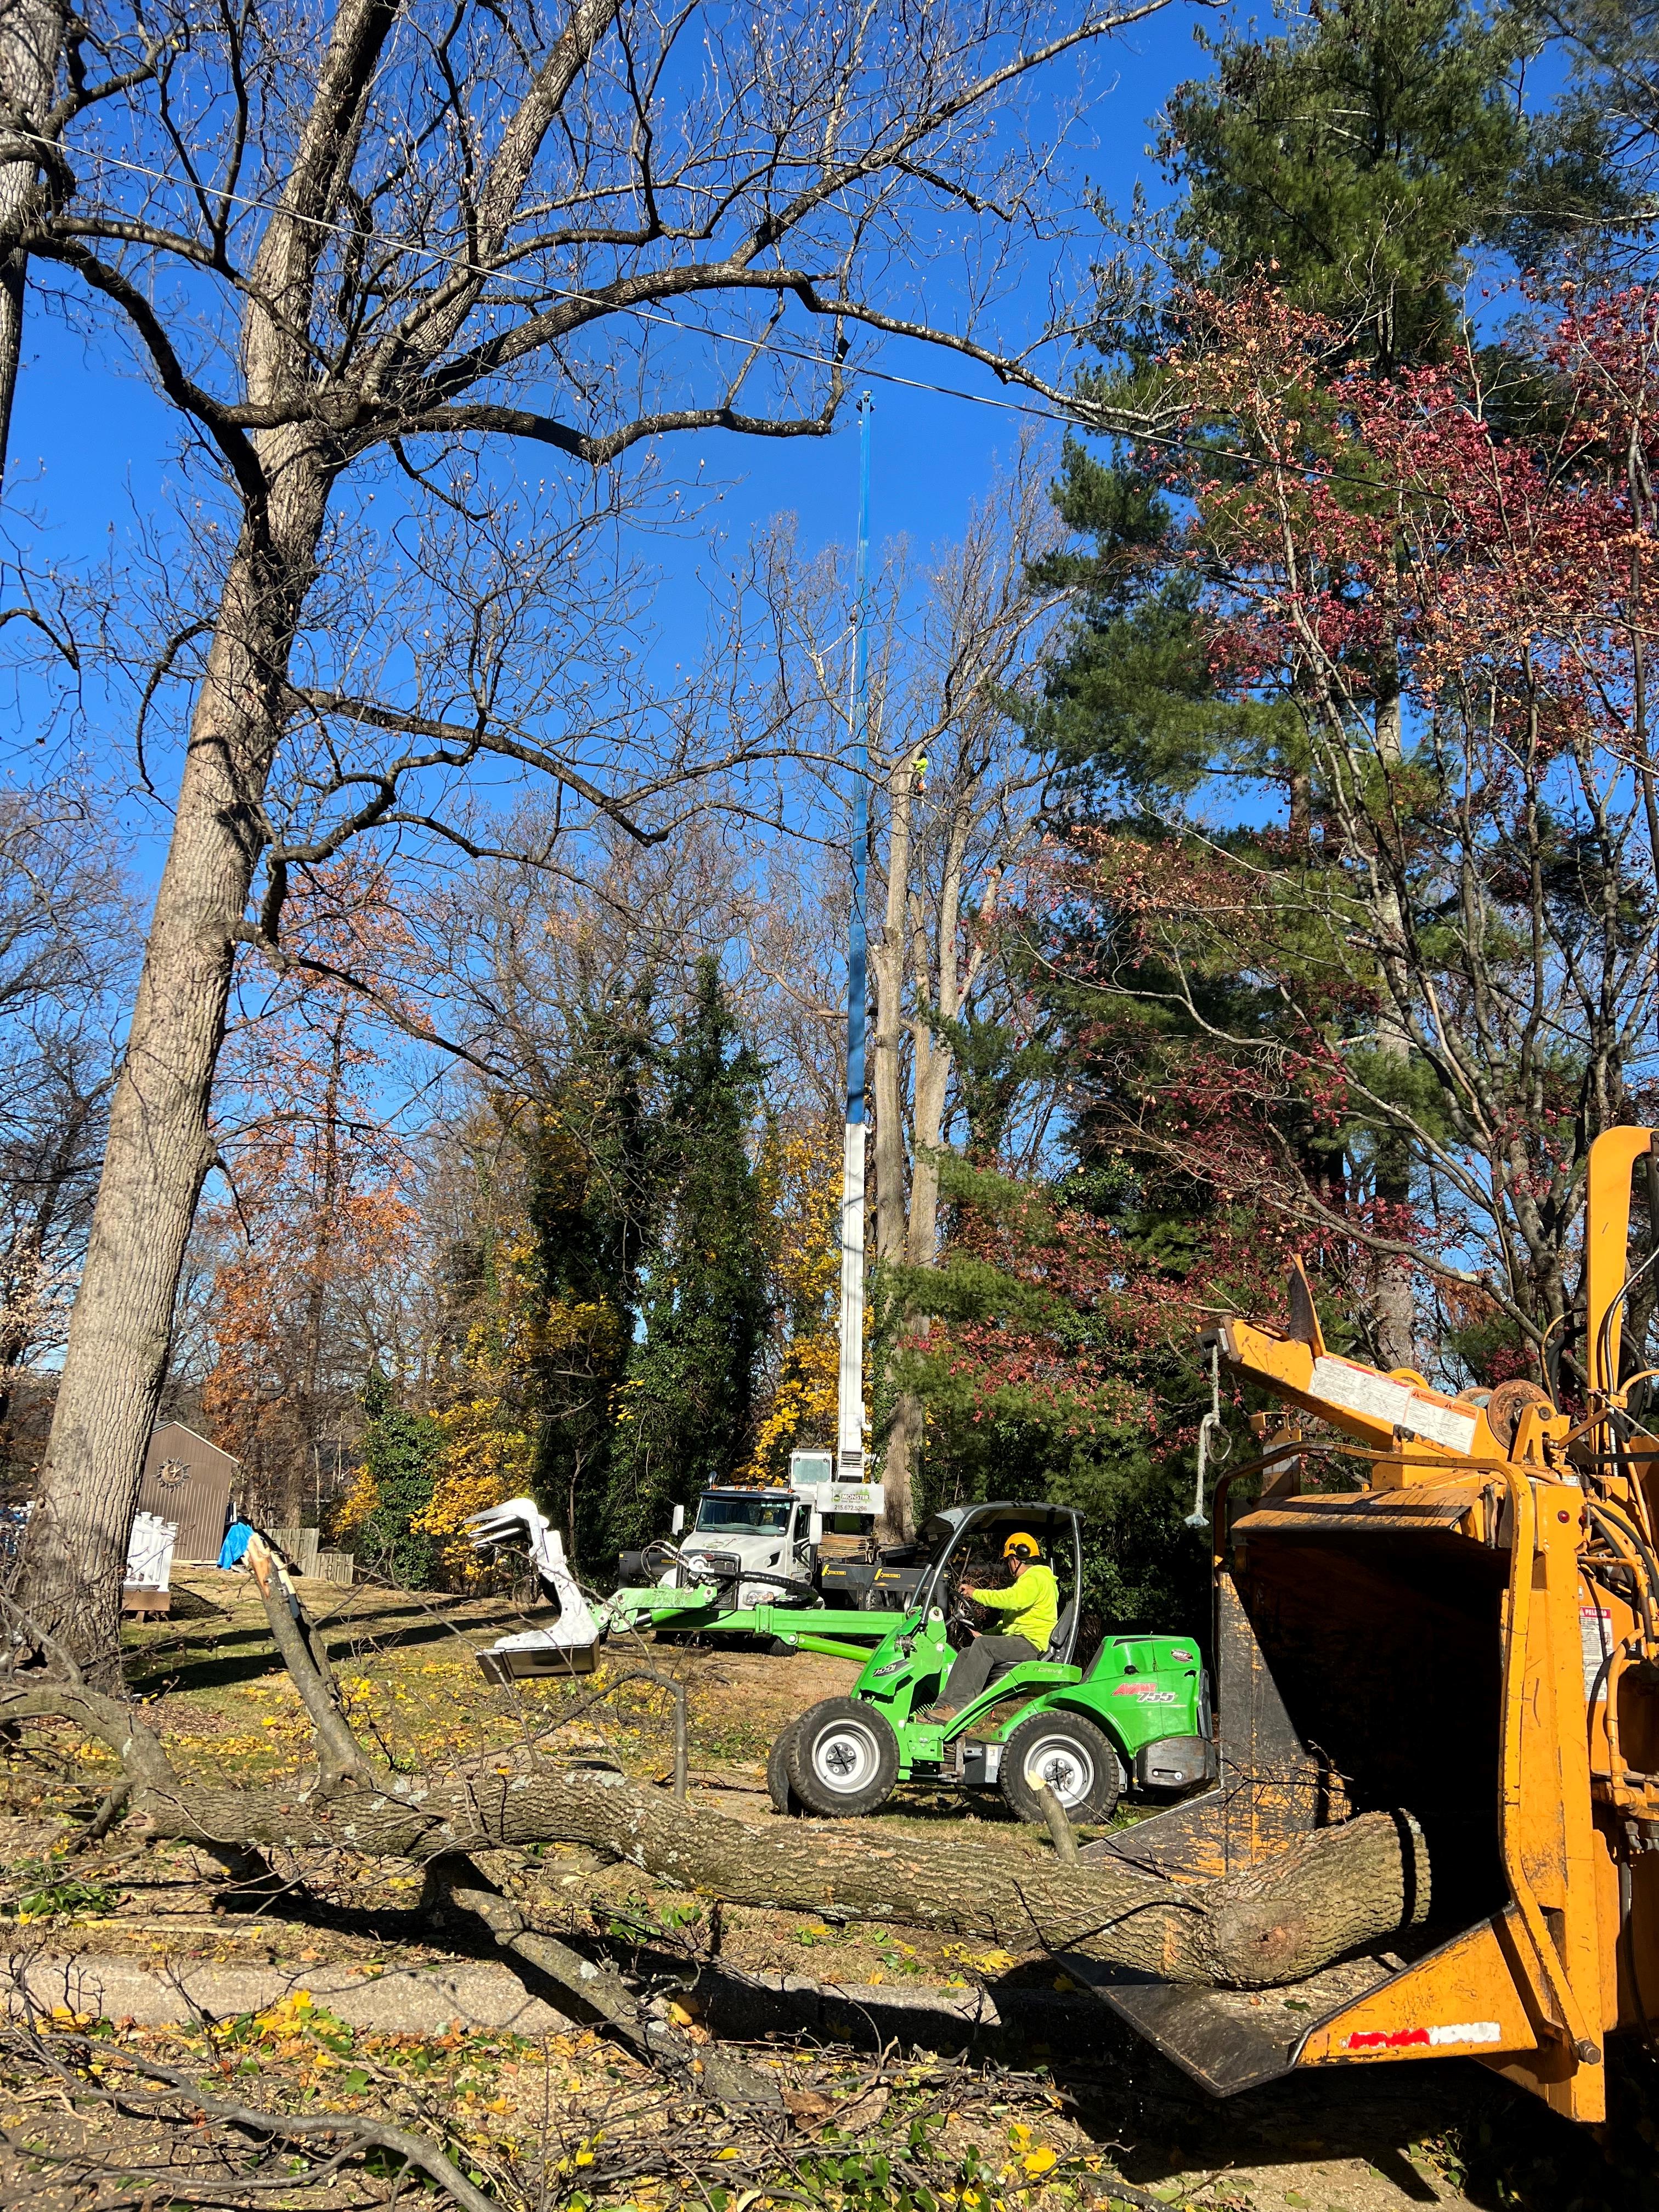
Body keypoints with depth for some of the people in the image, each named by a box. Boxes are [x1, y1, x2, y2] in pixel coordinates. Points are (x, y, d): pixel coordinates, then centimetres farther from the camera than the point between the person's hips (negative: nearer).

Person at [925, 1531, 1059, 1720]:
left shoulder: (1036, 1578, -6)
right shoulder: (1027, 1580, 30)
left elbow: (1011, 1599, -24)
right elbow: (1010, 1621, 32)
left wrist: (976, 1594, -13)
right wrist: (985, 1635, 17)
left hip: (1032, 1644, -10)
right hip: (1019, 1642, 10)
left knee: (984, 1646, -28)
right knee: (966, 1654, -2)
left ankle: (956, 1707, -34)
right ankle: (942, 1709, -13)